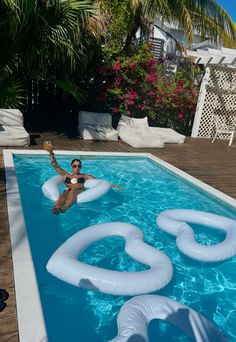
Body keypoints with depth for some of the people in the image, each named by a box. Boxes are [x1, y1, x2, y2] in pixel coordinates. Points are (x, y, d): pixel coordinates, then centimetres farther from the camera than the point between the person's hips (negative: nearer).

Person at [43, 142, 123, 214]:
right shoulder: (66, 175, 30)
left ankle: (65, 207, -66)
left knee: (73, 190, -38)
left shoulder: (85, 176, 28)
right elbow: (55, 165, 26)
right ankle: (56, 208, -67)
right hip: (68, 192, 1)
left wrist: (113, 185, 14)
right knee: (64, 195, -37)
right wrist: (51, 152, 14)